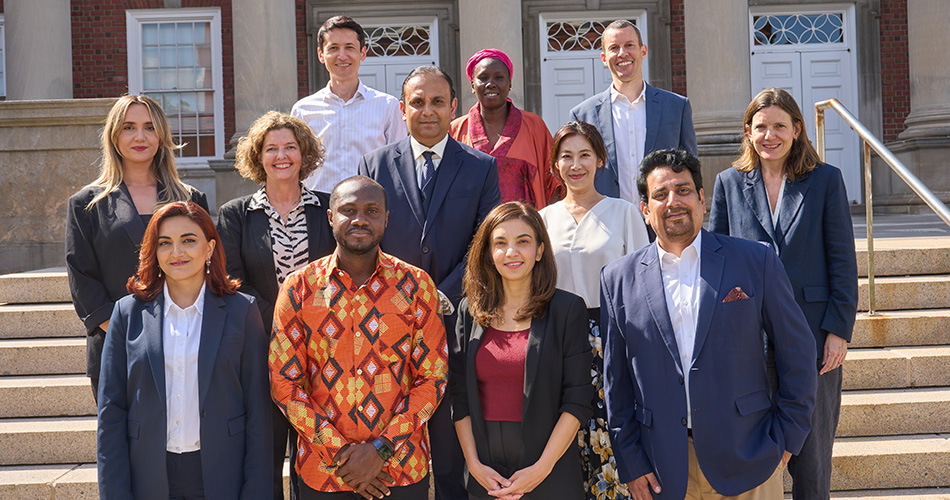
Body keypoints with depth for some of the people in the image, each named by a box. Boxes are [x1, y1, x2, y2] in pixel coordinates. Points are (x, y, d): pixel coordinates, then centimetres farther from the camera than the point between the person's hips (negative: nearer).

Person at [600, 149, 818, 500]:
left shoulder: (756, 261, 0)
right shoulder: (618, 279, 3)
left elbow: (796, 353, 4)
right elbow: (615, 379, 4)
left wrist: (786, 437, 1)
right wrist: (630, 463, 1)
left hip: (747, 459, -1)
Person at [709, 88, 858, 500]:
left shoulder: (825, 180, 1)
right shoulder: (729, 183, 5)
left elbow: (843, 261, 1)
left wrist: (839, 329, -5)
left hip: (812, 334, -1)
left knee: (811, 447, 8)